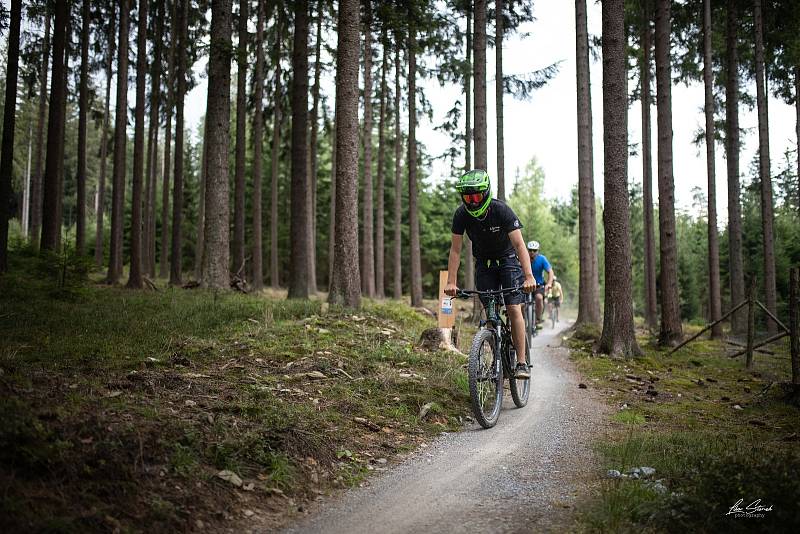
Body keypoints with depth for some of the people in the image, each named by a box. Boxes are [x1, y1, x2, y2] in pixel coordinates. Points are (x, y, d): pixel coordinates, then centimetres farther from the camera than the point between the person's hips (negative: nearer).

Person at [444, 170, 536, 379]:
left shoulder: (502, 211, -28)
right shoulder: (461, 215, -19)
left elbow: (519, 244, -34)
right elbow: (455, 250, -18)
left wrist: (529, 277, -45)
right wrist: (451, 282, -28)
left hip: (508, 259, -3)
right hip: (483, 262, 3)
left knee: (513, 309, -14)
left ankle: (521, 363, -11)